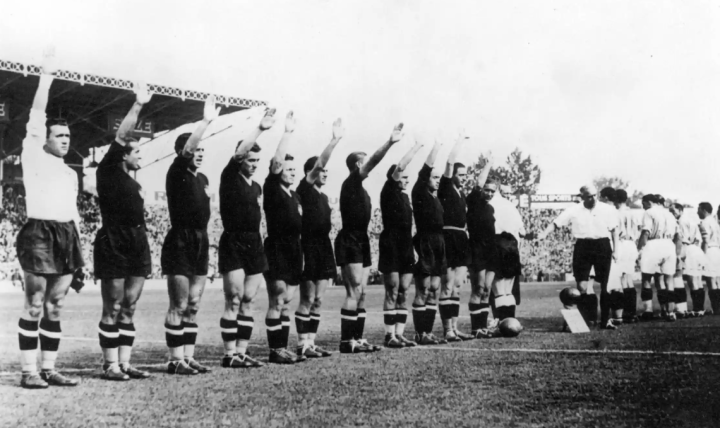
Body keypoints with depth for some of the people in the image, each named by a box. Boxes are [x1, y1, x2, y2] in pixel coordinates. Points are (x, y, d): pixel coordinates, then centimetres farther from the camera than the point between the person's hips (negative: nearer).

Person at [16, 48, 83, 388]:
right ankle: (29, 371, 1)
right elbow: (36, 115, -6)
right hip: (39, 233, -6)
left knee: (54, 307, 7)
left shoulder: (70, 173, 21)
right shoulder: (33, 157, 3)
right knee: (34, 306, -4)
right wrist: (46, 76, -9)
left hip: (67, 236, 6)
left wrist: (78, 244, 16)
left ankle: (49, 369, 11)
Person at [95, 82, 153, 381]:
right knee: (112, 310, -3)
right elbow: (119, 137, -15)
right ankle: (110, 365, 3)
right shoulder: (108, 172, -3)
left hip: (137, 245, 8)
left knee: (128, 309, 8)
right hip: (114, 246, -8)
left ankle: (124, 364, 11)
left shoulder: (132, 182, 19)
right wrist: (137, 106, -20)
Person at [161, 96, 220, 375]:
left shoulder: (202, 179, 15)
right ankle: (175, 360, 0)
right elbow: (185, 149, -26)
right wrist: (206, 121, -30)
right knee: (178, 306, -5)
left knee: (193, 306, 9)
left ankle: (188, 357, 14)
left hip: (200, 243, 8)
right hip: (180, 243, -8)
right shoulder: (177, 173, -7)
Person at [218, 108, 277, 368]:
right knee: (233, 302, -8)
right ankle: (229, 354, -3)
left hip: (254, 244, 7)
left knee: (247, 302, 7)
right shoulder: (229, 178, -4)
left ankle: (241, 352, 11)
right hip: (233, 243, -7)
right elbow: (238, 153, -19)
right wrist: (260, 129, -24)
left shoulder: (256, 187, 16)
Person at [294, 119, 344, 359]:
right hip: (310, 247, -8)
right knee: (307, 300, -4)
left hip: (324, 246, 8)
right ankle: (302, 344, 3)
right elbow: (318, 164, -19)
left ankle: (311, 343, 14)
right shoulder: (305, 190, -6)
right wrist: (335, 141, -24)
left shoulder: (323, 196, 16)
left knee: (318, 300, 9)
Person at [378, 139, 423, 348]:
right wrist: (416, 147, -8)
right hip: (391, 247, -8)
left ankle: (399, 333, 10)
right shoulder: (389, 192, -7)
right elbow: (399, 167, -12)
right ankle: (390, 335, -1)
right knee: (392, 293, -5)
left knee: (402, 293, 7)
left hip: (406, 247, 8)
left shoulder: (404, 196, 15)